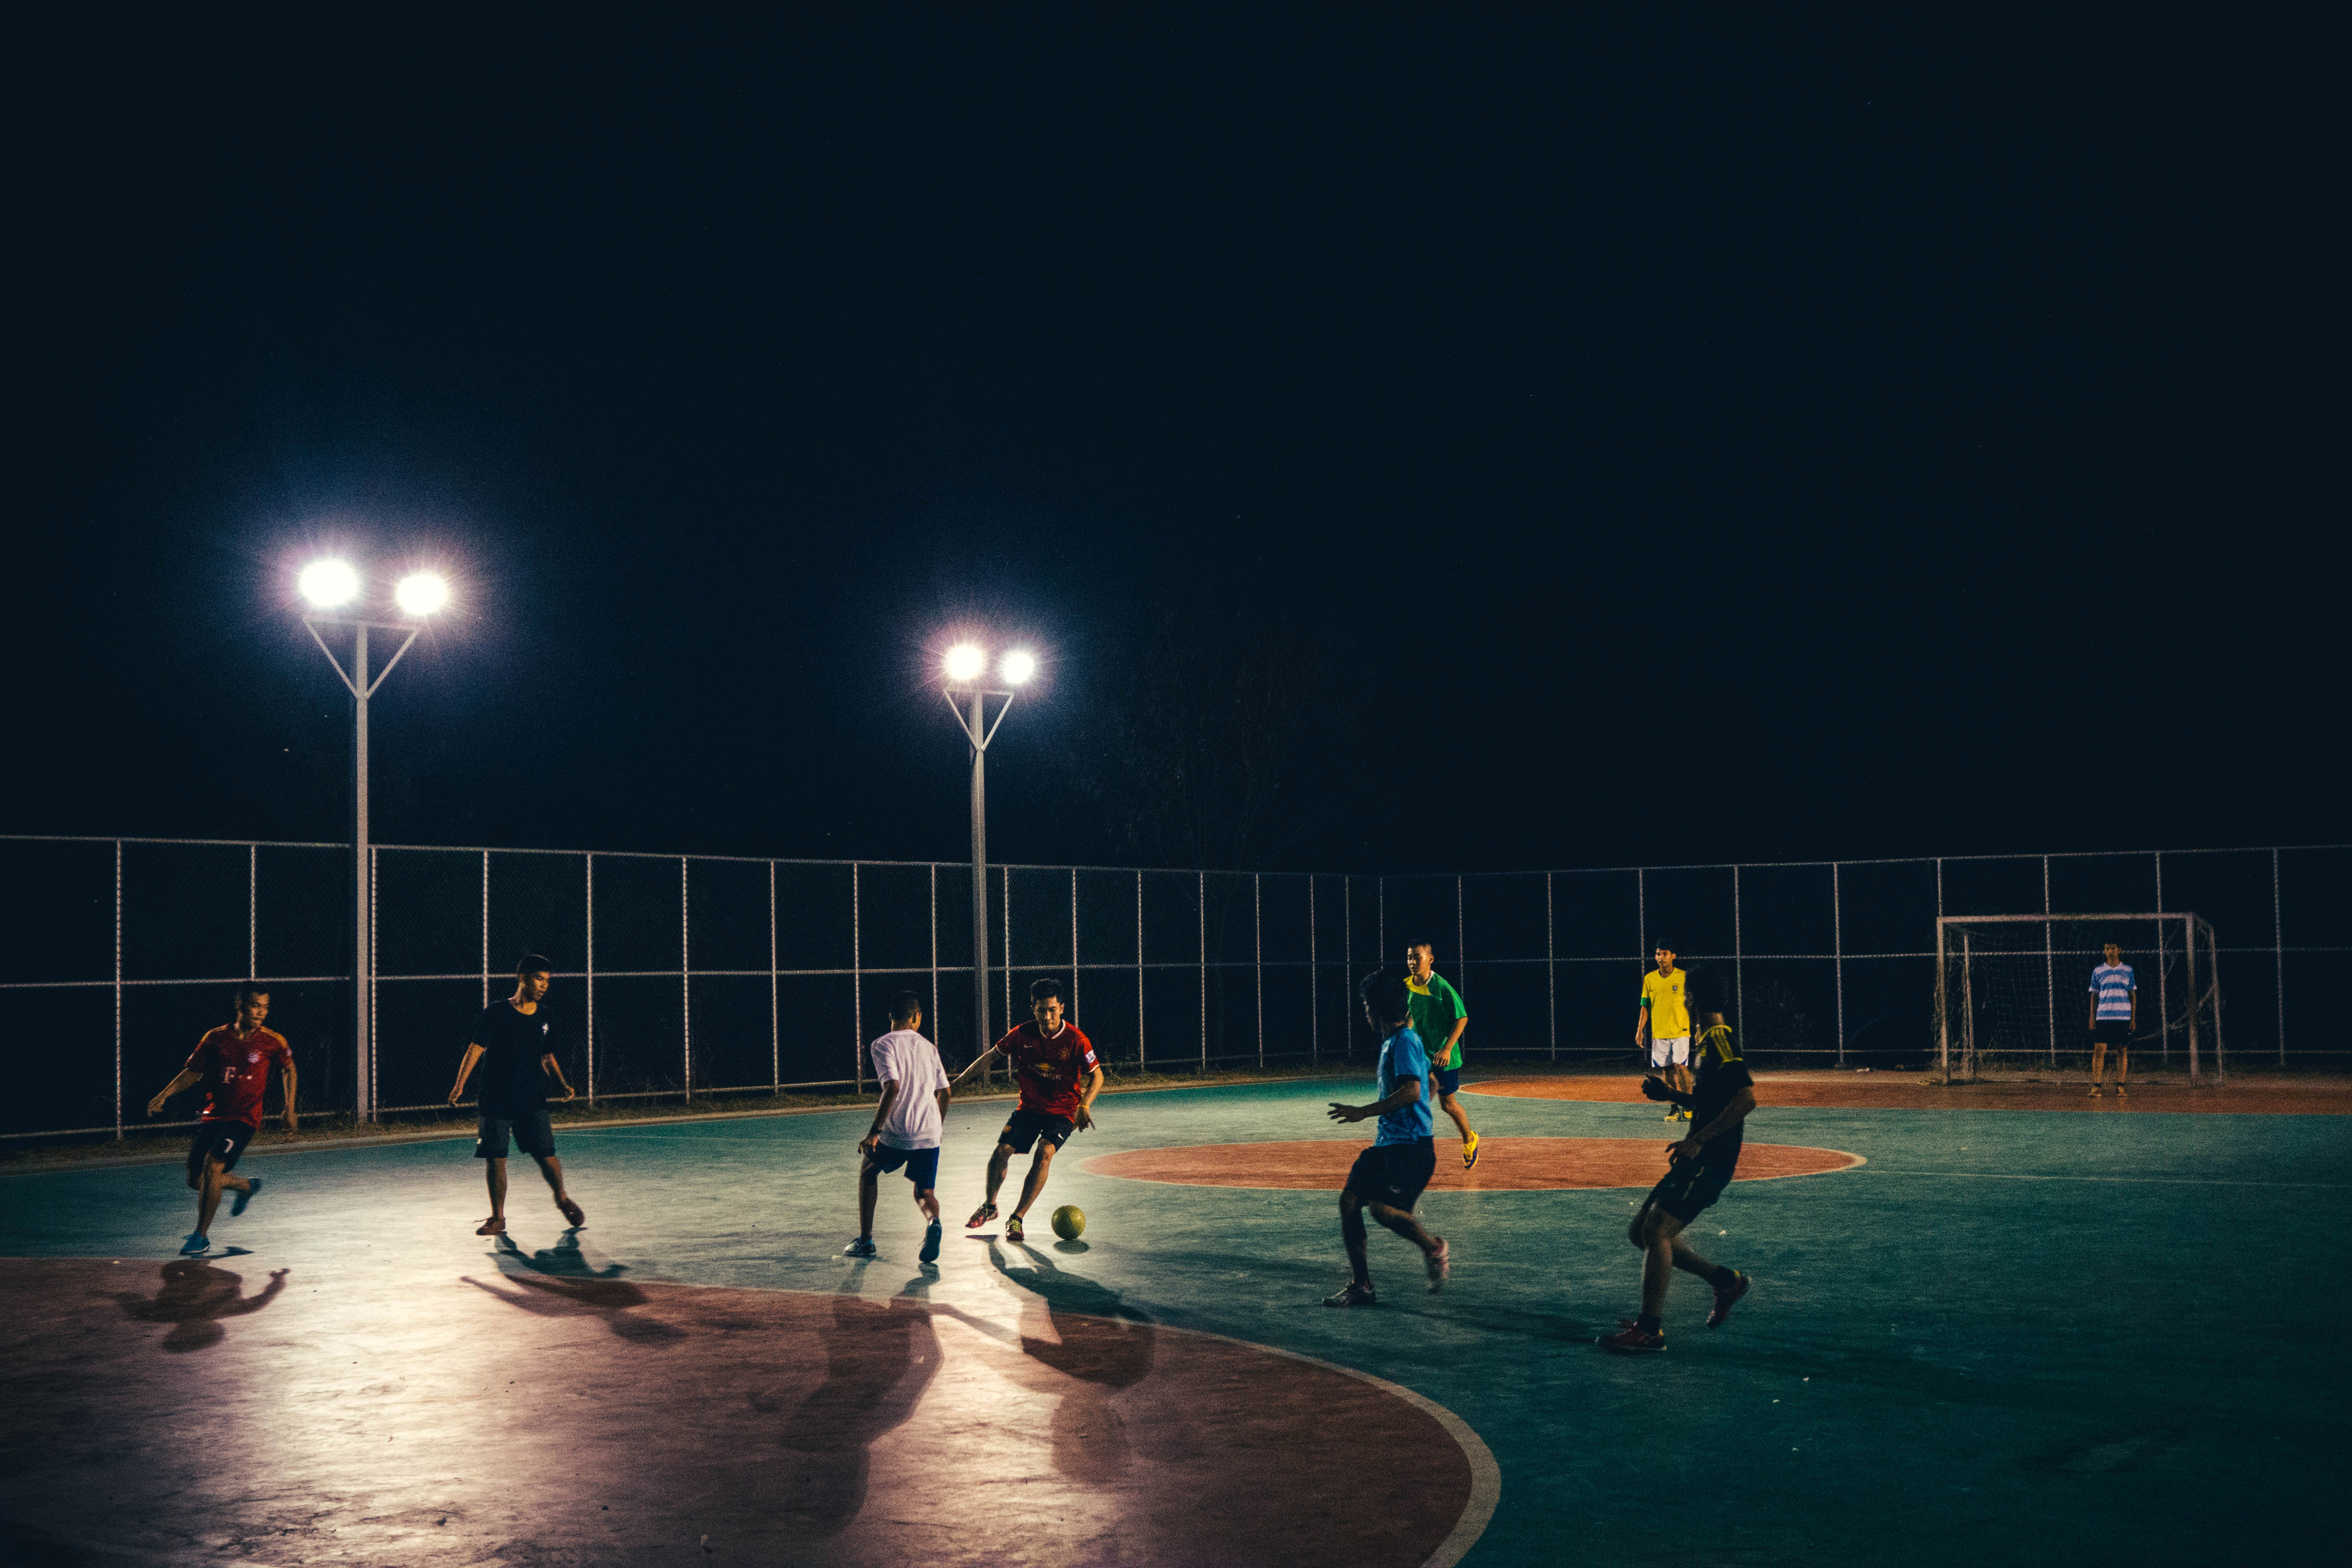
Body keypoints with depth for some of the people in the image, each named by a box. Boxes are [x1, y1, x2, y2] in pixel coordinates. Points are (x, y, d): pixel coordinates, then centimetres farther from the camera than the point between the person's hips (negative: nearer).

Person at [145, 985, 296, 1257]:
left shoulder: (272, 1041, -4)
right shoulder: (216, 1038, 0)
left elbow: (288, 1069, 14)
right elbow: (193, 1072, 10)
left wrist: (289, 1109, 7)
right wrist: (164, 1095, -2)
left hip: (244, 1119, -4)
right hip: (212, 1116, 4)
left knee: (212, 1167, -21)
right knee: (196, 1179, 6)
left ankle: (202, 1236, -9)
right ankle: (247, 1187, 36)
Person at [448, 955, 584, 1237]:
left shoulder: (544, 1018, 8)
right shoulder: (496, 1013, -4)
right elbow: (476, 1049, -7)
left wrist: (563, 1083, 6)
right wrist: (460, 1085, -17)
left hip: (533, 1100, 2)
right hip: (496, 1100, -2)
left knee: (546, 1155, -4)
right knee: (494, 1159, 0)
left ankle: (563, 1199, 22)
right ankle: (498, 1218, 14)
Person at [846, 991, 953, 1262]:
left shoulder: (882, 1044, -3)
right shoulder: (928, 1047, 14)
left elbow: (893, 1088, -17)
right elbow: (944, 1093, 15)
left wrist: (875, 1132, -16)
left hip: (896, 1134, -3)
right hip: (929, 1134, 3)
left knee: (868, 1172, 25)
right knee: (925, 1193, 15)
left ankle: (865, 1241, 22)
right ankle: (933, 1222, -20)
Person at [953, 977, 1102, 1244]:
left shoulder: (1076, 1039, -18)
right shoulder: (1023, 1034, -9)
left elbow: (1096, 1076, -12)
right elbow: (990, 1055, 4)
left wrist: (1084, 1106, -29)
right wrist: (958, 1082, 5)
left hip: (1063, 1111, -3)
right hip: (1029, 1107, 3)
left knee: (1045, 1152, -27)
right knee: (1002, 1151, -11)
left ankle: (1016, 1219, -16)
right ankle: (990, 1207, 18)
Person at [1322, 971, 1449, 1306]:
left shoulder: (1404, 1041, -14)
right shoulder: (1392, 1041, 16)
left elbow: (1412, 1092, -26)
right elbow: (1432, 1084, 27)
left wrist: (1364, 1112, -24)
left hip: (1410, 1146, -10)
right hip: (1388, 1142, 10)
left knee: (1382, 1207, -18)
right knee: (1349, 1199, 3)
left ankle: (1435, 1248, 7)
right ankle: (1360, 1286, 8)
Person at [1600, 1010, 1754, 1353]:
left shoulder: (1719, 1038, -14)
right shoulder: (1710, 1041, 18)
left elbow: (1747, 1098, -26)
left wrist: (1698, 1141, -25)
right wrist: (1671, 1094, 18)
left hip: (1710, 1160, -10)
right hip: (1699, 1161, 10)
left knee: (1656, 1231, -14)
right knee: (1639, 1232, 13)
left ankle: (1650, 1329, -9)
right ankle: (1725, 1281, 20)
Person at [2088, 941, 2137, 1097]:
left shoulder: (2128, 971, 9)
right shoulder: (2098, 971, 9)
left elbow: (2133, 995, 11)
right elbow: (2094, 996, 11)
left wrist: (2133, 1017, 5)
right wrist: (2092, 1017, 4)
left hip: (2123, 1017, 0)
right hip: (2103, 1017, 0)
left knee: (2123, 1051, 1)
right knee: (2099, 1051, -7)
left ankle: (2121, 1087, 6)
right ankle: (2096, 1086, -5)